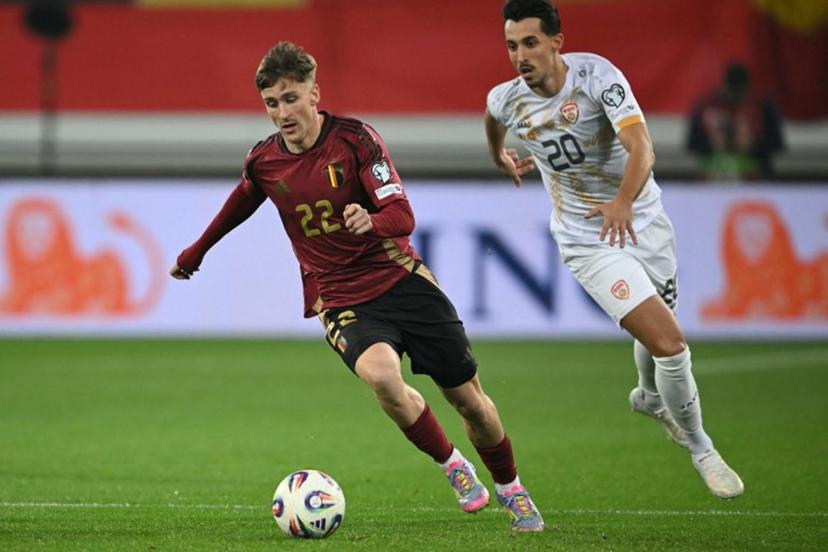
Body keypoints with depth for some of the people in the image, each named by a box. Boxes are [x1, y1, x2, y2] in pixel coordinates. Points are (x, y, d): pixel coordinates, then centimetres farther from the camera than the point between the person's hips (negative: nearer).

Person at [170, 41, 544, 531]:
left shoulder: (355, 138, -11)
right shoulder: (263, 163, -2)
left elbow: (403, 216, -19)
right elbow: (240, 204, 22)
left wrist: (373, 220, -42)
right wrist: (195, 254, 35)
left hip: (403, 280, 0)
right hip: (342, 302, 1)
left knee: (469, 399, 2)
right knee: (381, 375, -33)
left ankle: (510, 489, 31)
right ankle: (452, 465, -9)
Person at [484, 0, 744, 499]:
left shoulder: (597, 74, -21)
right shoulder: (507, 100, -12)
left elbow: (641, 147, -34)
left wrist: (624, 200, -49)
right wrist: (501, 156, 31)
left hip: (644, 221, 1)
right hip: (588, 242, -1)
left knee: (657, 334, 20)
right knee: (668, 340, -17)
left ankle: (650, 397, 57)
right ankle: (700, 450, 3)